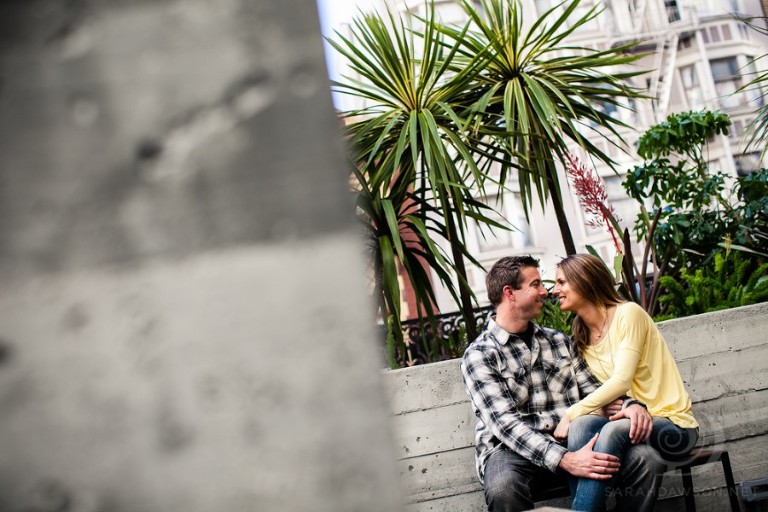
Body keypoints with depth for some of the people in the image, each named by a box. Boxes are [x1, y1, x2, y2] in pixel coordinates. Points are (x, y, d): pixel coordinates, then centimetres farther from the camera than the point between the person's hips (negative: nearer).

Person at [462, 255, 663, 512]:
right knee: (503, 487, -40)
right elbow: (505, 423, -14)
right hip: (512, 451, -5)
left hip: (571, 442, 5)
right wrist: (565, 460, -28)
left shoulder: (558, 341, 18)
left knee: (646, 459, -20)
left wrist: (629, 405, -8)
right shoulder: (478, 355, -2)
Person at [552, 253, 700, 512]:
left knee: (613, 430, -35)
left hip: (672, 424, -5)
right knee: (582, 424, -27)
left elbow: (621, 381, -18)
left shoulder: (628, 313, -8)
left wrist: (571, 414, -20)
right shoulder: (581, 338, 13)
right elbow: (606, 393, 5)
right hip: (631, 419, 5)